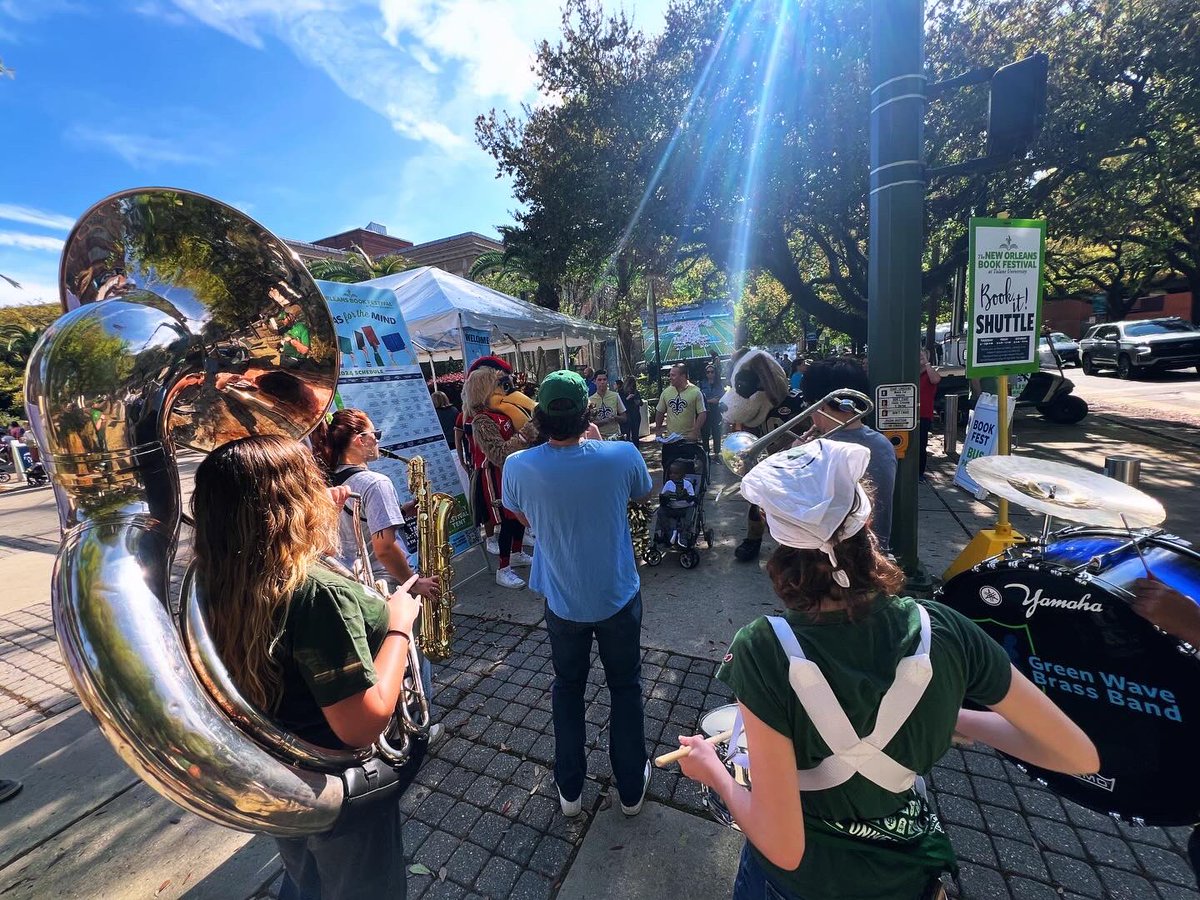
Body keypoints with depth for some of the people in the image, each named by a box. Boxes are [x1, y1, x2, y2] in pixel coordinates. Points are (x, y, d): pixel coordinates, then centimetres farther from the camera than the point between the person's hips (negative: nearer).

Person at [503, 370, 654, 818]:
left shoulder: (518, 466, -19)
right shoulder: (622, 456, -22)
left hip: (562, 601, 1)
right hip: (618, 597, 0)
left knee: (567, 686, 25)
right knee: (625, 687, 22)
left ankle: (570, 789, 41)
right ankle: (631, 788, 40)